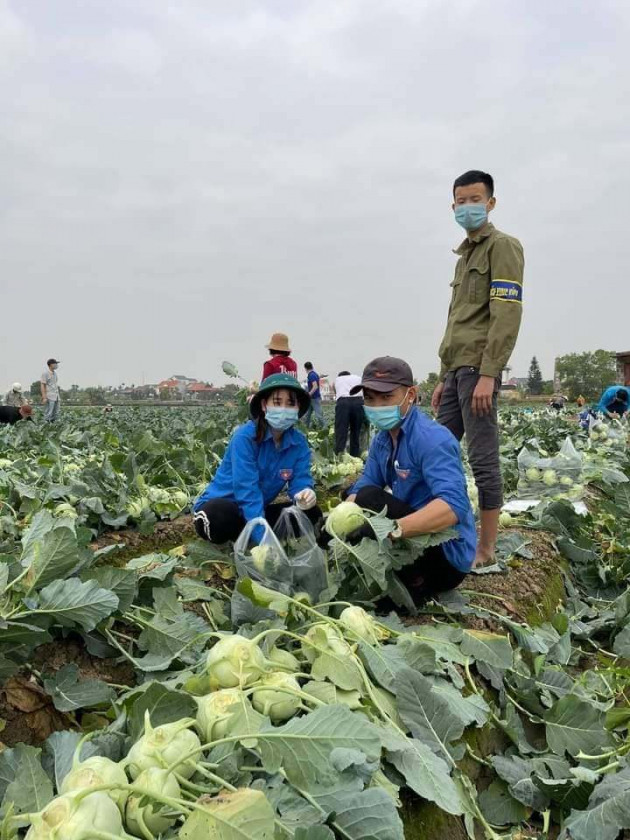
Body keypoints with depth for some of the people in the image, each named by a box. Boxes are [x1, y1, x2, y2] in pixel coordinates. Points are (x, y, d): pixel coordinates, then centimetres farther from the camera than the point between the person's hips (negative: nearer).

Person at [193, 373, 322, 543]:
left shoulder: (299, 443, -5)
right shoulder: (244, 436, -22)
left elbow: (300, 481, -12)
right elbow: (247, 489, -28)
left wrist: (305, 494, -38)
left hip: (257, 511, 6)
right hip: (219, 507, -5)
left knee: (311, 513, -12)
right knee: (221, 513, -40)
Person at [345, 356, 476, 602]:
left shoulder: (432, 439, -22)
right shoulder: (382, 440, 7)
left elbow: (453, 507, -36)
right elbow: (362, 488, 0)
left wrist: (392, 529, -48)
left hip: (447, 555, -9)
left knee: (370, 499, -24)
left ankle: (412, 587, -8)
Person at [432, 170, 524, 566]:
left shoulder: (502, 246, -1)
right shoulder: (466, 253, 25)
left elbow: (507, 315, -13)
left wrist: (488, 374, -20)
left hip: (478, 368, -9)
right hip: (456, 368, 9)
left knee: (483, 459, -6)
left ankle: (486, 551, 1)